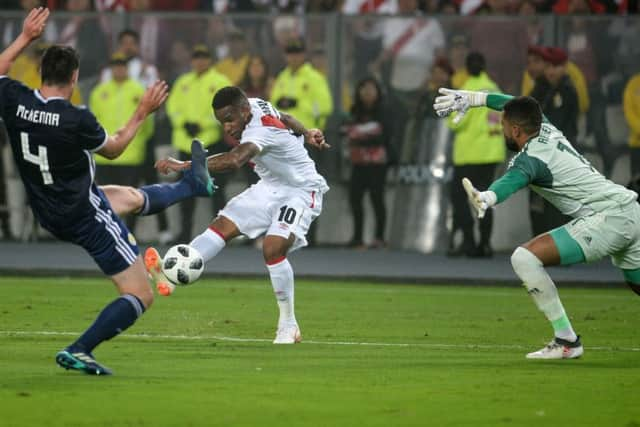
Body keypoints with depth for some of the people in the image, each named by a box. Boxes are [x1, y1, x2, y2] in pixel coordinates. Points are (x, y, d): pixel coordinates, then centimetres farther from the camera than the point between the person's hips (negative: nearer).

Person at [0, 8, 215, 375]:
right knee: (141, 297, 1)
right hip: (86, 217, -8)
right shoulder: (77, 120, -26)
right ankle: (78, 352, -8)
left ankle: (193, 185, 61)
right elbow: (114, 149, -5)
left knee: (132, 197, 35)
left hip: (49, 215, 8)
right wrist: (142, 114, 6)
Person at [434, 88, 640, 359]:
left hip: (606, 218, -10)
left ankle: (566, 340, -11)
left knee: (525, 258, -15)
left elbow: (515, 178, -35)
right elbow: (515, 104, 36)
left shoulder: (531, 157, -10)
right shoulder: (546, 129, 15)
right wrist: (472, 99, 41)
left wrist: (488, 198, -55)